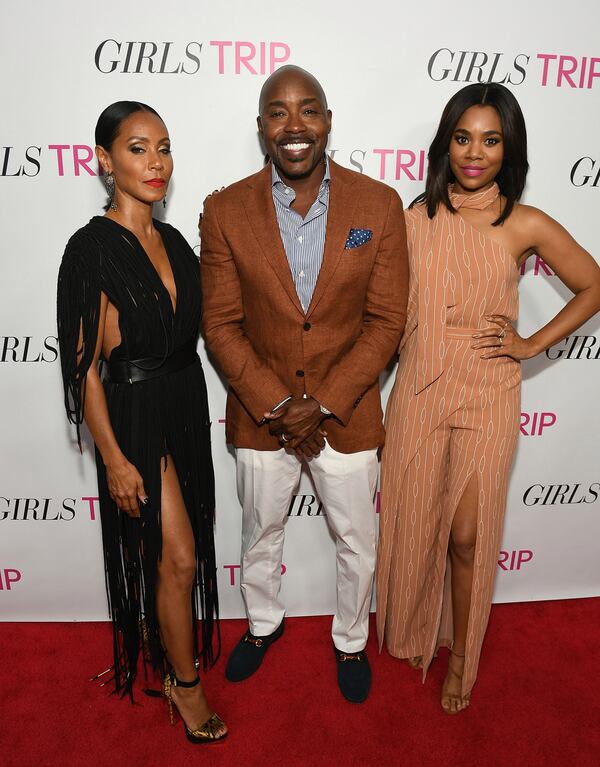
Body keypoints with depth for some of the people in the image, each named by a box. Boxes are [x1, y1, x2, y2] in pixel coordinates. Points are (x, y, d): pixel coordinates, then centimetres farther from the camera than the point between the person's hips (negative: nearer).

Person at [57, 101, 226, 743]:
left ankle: (154, 646, 45)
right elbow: (85, 365, -15)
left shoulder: (172, 240, 8)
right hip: (136, 415, -7)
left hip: (185, 407, 7)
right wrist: (114, 459, -16)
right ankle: (184, 683, 26)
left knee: (161, 553, 20)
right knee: (177, 557, 2)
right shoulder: (93, 247, -14)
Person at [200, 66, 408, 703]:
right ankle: (263, 623, 53)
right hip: (259, 414, 1)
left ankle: (350, 641, 47)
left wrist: (323, 403, -16)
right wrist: (278, 405, -15)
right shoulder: (225, 211, -8)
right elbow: (221, 325, -7)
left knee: (356, 544, 18)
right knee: (260, 536, 22)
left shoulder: (380, 206, -9)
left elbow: (386, 321, -9)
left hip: (346, 414, 0)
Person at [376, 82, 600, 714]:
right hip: (418, 394, 2)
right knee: (414, 524, 14)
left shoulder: (526, 226, -5)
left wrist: (534, 343, -2)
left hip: (486, 399, -2)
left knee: (468, 536, 6)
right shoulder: (416, 218, 1)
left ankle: (461, 652, 33)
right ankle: (415, 629, 42)